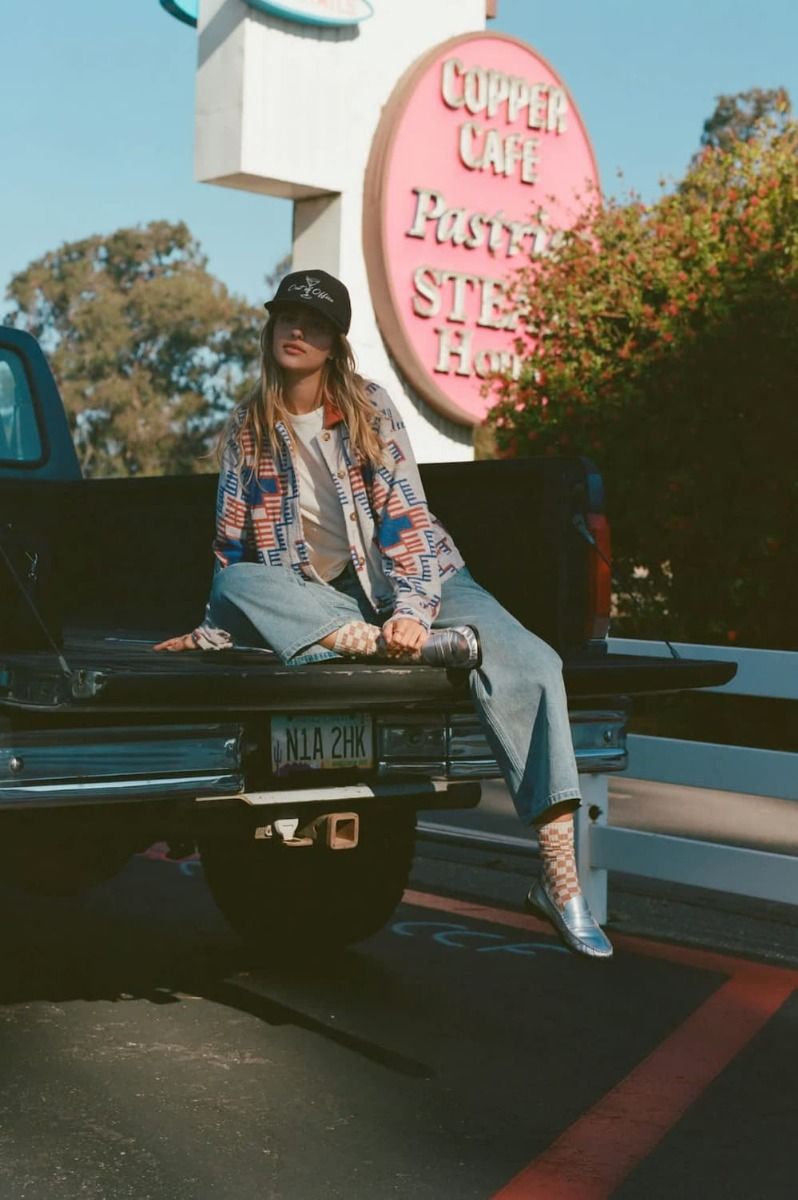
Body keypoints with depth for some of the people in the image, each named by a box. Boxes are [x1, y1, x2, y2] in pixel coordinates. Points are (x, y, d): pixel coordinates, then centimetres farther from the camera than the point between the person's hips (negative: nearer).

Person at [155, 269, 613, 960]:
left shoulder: (369, 407, 0)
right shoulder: (248, 429, 6)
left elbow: (404, 514, -9)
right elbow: (234, 547, 9)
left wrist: (411, 610, -22)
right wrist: (217, 634, -1)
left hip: (408, 576, -1)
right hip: (310, 597, 2)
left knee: (532, 665, -27)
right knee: (236, 585, -32)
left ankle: (560, 881, -30)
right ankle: (443, 644, -39)